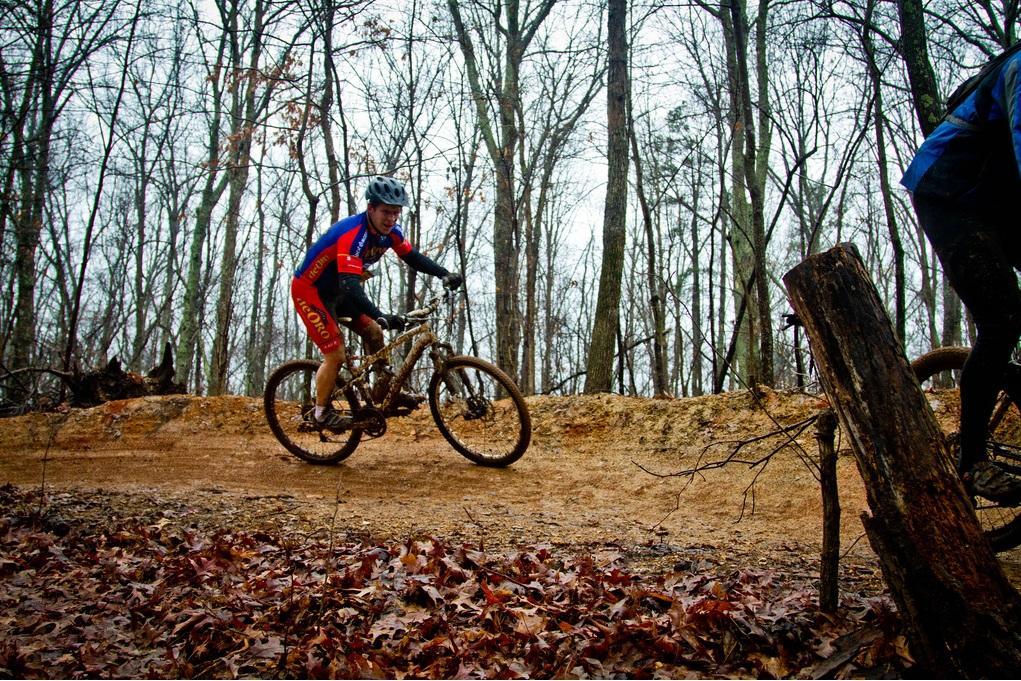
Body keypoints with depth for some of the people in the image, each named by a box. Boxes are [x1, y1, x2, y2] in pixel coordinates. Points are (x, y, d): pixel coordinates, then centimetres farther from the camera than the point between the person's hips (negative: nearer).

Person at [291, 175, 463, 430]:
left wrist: (445, 275, -15)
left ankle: (384, 392, 12)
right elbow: (350, 286, -43)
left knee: (373, 333, 2)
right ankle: (322, 412, 6)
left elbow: (413, 257, 2)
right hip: (309, 291, -8)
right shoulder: (354, 234, -34)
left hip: (336, 292, 8)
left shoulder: (390, 232, -9)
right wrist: (381, 317, -56)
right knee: (336, 355, -12)